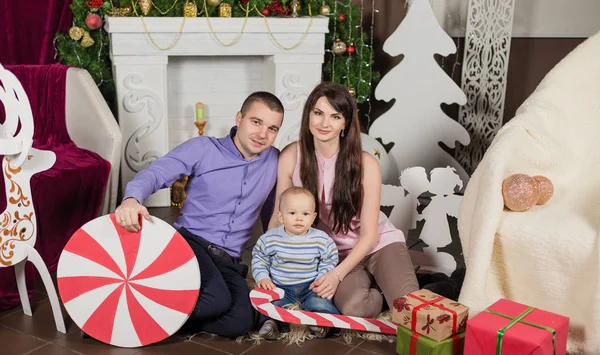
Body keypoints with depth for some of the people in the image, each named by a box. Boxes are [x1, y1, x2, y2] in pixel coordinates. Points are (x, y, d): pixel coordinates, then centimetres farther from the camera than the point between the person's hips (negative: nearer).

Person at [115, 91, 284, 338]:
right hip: (189, 241, -4)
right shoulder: (203, 148, -1)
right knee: (217, 300, -34)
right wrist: (132, 199, -35)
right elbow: (154, 173, -12)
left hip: (228, 262, 4)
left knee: (241, 321, -27)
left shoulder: (275, 161, 9)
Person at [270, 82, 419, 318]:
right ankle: (369, 285, 5)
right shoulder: (291, 157, -11)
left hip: (379, 244, 0)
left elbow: (369, 234, -12)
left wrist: (337, 274, -23)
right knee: (354, 308, -29)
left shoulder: (365, 164, -15)